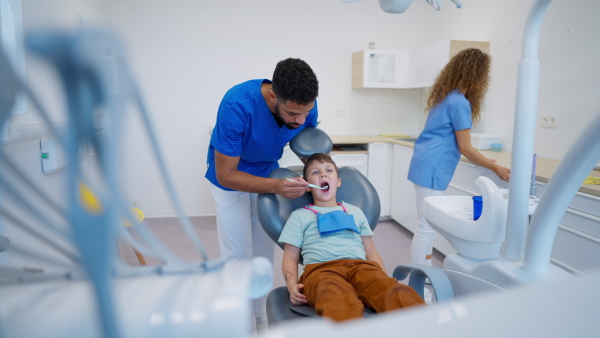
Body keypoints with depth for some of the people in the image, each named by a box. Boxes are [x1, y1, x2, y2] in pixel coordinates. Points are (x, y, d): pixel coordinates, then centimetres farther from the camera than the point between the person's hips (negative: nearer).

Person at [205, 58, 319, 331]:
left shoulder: (304, 106, -23)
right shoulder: (237, 106, -37)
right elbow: (226, 175, -30)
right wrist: (275, 187, -42)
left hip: (268, 174, 4)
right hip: (231, 177, -4)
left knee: (264, 253, 8)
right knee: (238, 256, -2)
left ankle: (260, 319, 26)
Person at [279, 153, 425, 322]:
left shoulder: (355, 212, 31)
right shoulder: (300, 216, 22)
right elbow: (290, 257, 15)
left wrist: (386, 279, 8)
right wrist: (292, 286, -5)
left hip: (361, 266, 3)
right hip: (321, 269, -3)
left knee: (396, 293, -33)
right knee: (340, 303, -41)